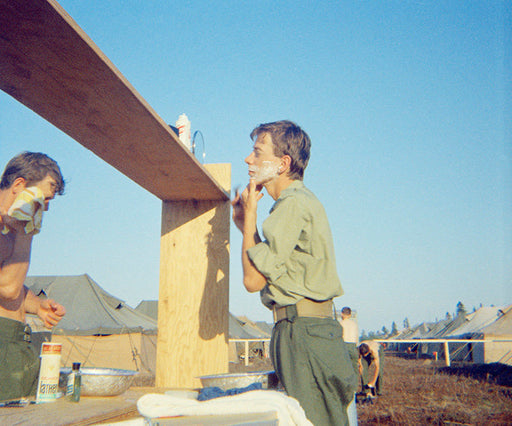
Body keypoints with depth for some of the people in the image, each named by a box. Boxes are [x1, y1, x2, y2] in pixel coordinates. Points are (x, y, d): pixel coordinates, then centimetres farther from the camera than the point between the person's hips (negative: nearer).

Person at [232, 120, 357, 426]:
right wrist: (244, 223, 18)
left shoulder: (293, 204, -12)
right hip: (318, 327, 10)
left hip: (302, 330, -10)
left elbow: (254, 279, -13)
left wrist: (250, 215, -5)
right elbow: (272, 271, 21)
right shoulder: (303, 200, 20)